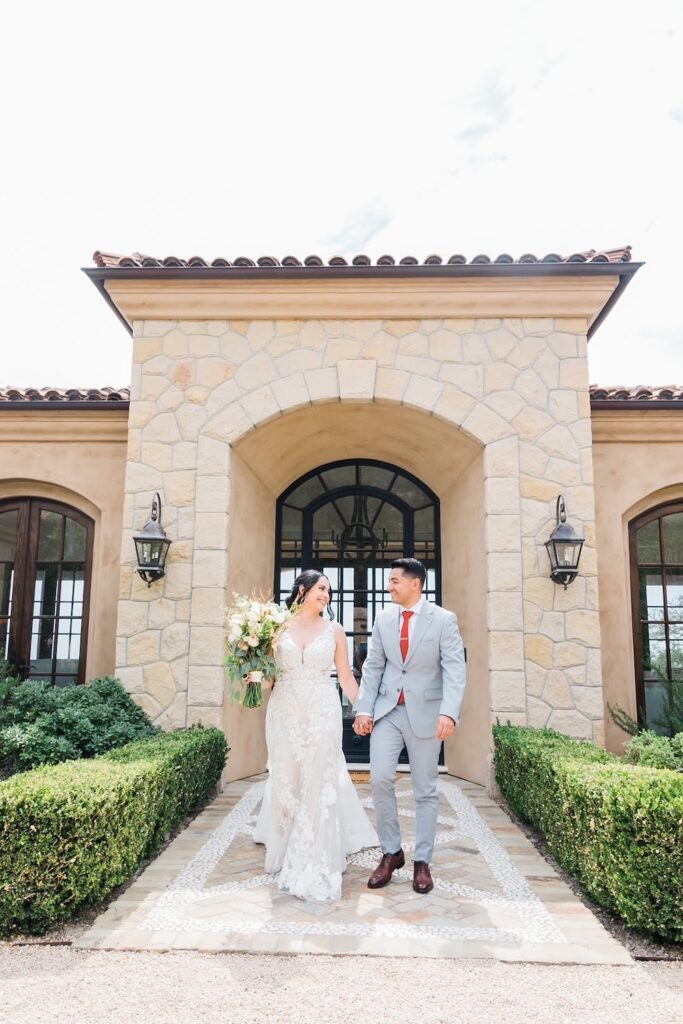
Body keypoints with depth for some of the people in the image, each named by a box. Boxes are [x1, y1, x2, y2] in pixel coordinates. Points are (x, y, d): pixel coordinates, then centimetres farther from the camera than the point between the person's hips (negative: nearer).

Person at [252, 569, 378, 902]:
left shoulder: (334, 630, 5)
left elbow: (346, 676, 8)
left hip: (322, 713, 0)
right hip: (285, 712, 1)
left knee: (319, 784, -1)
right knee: (285, 783, 8)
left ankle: (313, 865, 12)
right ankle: (287, 853, 32)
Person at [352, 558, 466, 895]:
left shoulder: (444, 620, -6)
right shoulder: (383, 618, 5)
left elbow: (454, 669, -12)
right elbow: (373, 666, 6)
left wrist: (449, 712, -25)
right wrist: (363, 709, -2)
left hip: (426, 713, -2)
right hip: (387, 711, 3)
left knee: (425, 790, 7)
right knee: (380, 779, -7)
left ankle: (422, 861, 22)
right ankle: (391, 852, 13)